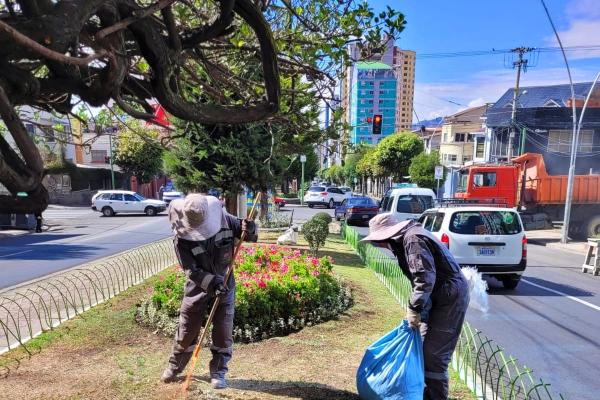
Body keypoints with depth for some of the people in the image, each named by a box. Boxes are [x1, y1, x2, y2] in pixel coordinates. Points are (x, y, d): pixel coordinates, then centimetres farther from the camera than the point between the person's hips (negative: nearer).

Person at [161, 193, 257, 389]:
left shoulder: (223, 219, -17)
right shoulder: (182, 238, -22)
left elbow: (249, 235, -4)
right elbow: (192, 271, -23)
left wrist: (250, 229, -28)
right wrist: (212, 282, -37)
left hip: (225, 285, 1)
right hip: (198, 288, -1)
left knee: (223, 331, 3)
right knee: (186, 331, 12)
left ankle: (218, 372, 21)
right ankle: (174, 367, 37)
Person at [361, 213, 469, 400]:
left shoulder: (413, 239, -20)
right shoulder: (404, 240, 12)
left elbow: (425, 278, -28)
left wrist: (414, 309, -22)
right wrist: (417, 308, 13)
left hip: (450, 296, -11)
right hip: (439, 296, 11)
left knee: (434, 354, -5)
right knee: (425, 348, 18)